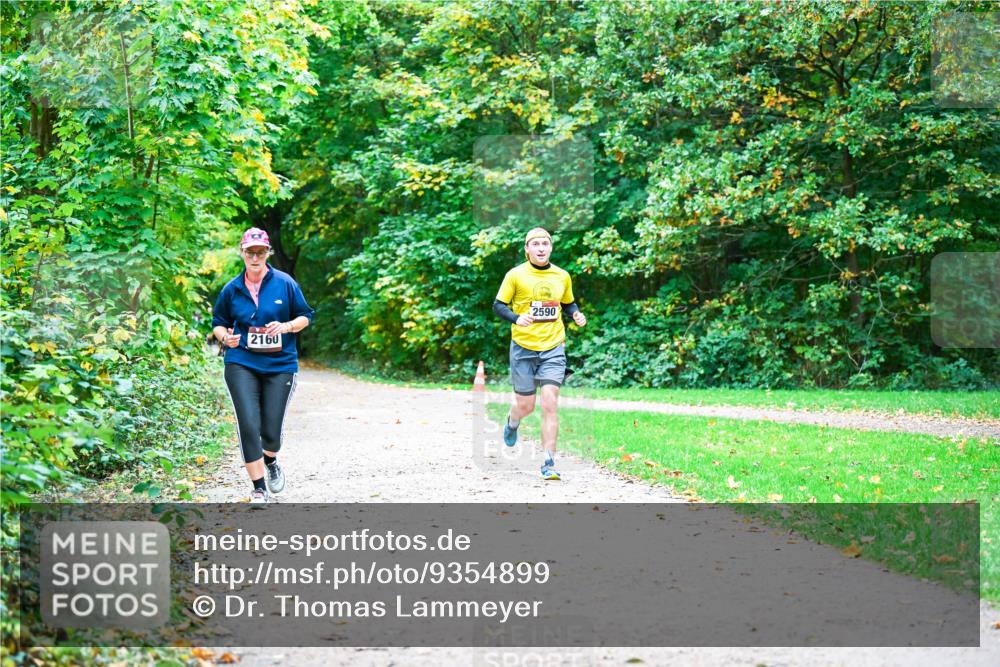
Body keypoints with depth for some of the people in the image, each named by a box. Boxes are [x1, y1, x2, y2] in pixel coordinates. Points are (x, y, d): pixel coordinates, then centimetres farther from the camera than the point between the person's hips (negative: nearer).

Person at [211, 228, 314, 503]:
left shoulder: (285, 283, -1)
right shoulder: (232, 289, 3)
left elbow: (305, 316, 6)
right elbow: (218, 323, 15)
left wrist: (286, 327, -13)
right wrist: (225, 337, -7)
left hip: (280, 365, 0)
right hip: (242, 365, 0)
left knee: (271, 432, 0)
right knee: (248, 426, -12)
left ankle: (270, 462, 38)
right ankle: (259, 488, 1)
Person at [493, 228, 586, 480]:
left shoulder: (562, 276, 6)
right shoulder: (515, 275, -4)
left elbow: (568, 303, 22)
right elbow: (498, 305, -2)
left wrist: (577, 314, 0)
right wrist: (516, 318, -21)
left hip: (553, 348, 1)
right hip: (523, 348, -1)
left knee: (550, 404, -11)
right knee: (526, 406, 8)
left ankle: (548, 463, -8)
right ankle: (512, 422, 47)